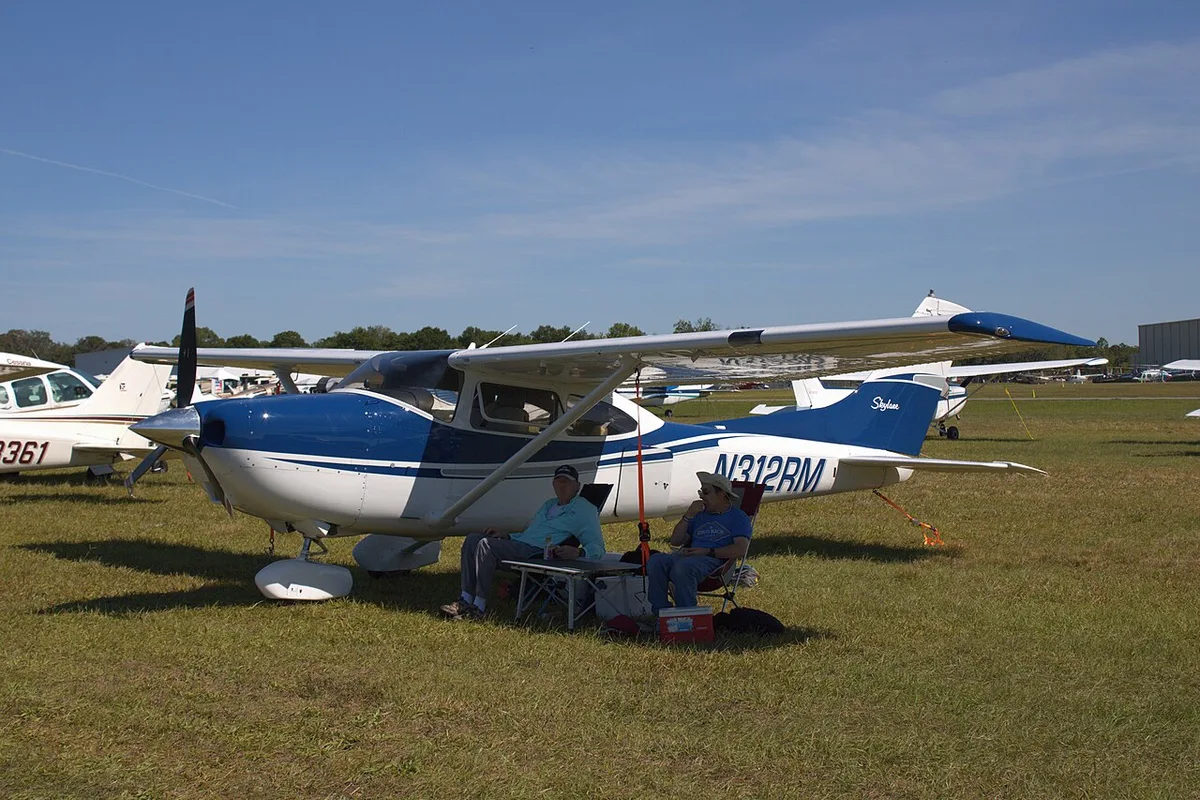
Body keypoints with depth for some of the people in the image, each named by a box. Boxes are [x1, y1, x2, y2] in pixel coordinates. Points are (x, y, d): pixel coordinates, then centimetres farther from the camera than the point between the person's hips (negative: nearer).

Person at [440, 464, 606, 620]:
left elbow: (597, 548, -5)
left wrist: (577, 552, -26)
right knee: (473, 540, -3)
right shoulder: (548, 505, 29)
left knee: (486, 545, -26)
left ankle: (479, 606, -26)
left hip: (536, 552, -9)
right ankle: (466, 600, -11)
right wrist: (505, 536, 15)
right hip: (519, 543, 9)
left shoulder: (585, 510, 3)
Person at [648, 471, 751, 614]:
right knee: (656, 560, -25)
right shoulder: (700, 515, 30)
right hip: (688, 555, 6)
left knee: (682, 567, -38)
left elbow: (741, 549, -6)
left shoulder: (738, 517, 12)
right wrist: (688, 516, 11)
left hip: (714, 560, -6)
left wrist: (708, 551, -13)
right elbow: (675, 541, 24)